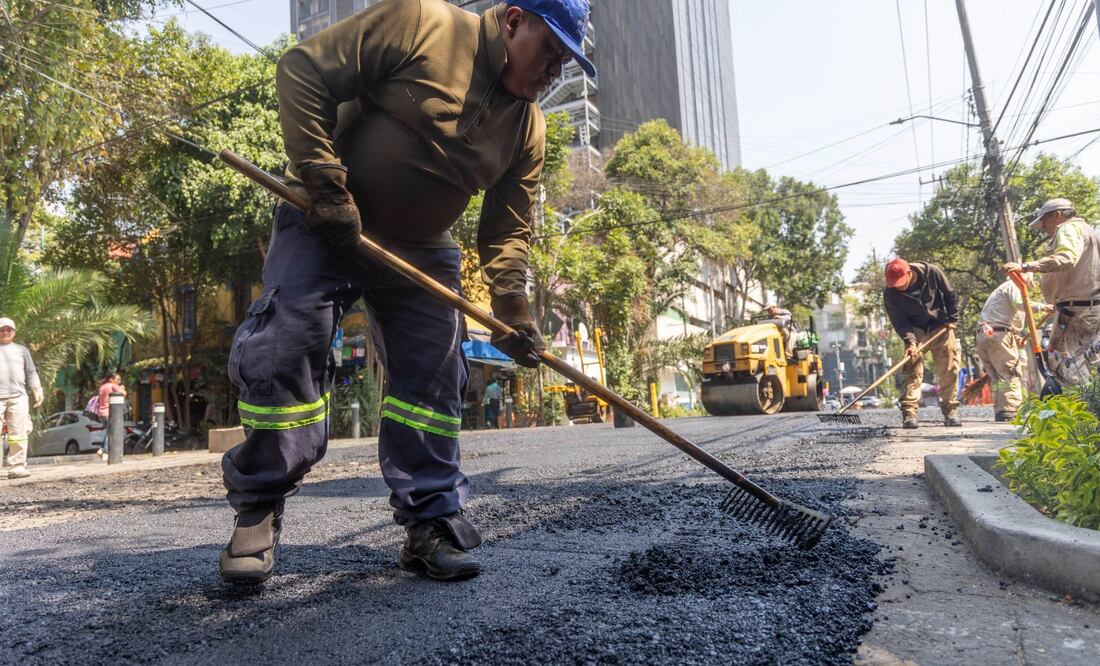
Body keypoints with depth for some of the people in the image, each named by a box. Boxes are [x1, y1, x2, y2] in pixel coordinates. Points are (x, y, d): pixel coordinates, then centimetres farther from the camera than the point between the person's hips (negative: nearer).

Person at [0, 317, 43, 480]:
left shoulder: (21, 350, 21)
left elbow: (31, 373, 17)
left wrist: (37, 390, 5)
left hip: (18, 397, 1)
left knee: (18, 435, -3)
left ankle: (16, 467, -1)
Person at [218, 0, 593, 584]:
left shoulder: (527, 127, 0)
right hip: (324, 223, -4)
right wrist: (324, 184, -22)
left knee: (434, 378, -1)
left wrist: (510, 310, -10)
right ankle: (257, 511, 9)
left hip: (421, 250, 5)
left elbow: (508, 230, 2)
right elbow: (302, 71, -17)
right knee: (283, 350, -12)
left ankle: (431, 526, 10)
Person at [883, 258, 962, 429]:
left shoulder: (932, 273, -18)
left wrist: (952, 319, -5)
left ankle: (950, 411, 11)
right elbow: (899, 321, -15)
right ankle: (909, 413, -15)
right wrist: (910, 341, -28)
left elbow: (951, 296, -2)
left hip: (941, 328, 1)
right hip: (915, 331, -1)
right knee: (913, 370, -13)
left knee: (950, 370, 1)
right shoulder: (890, 293, -18)